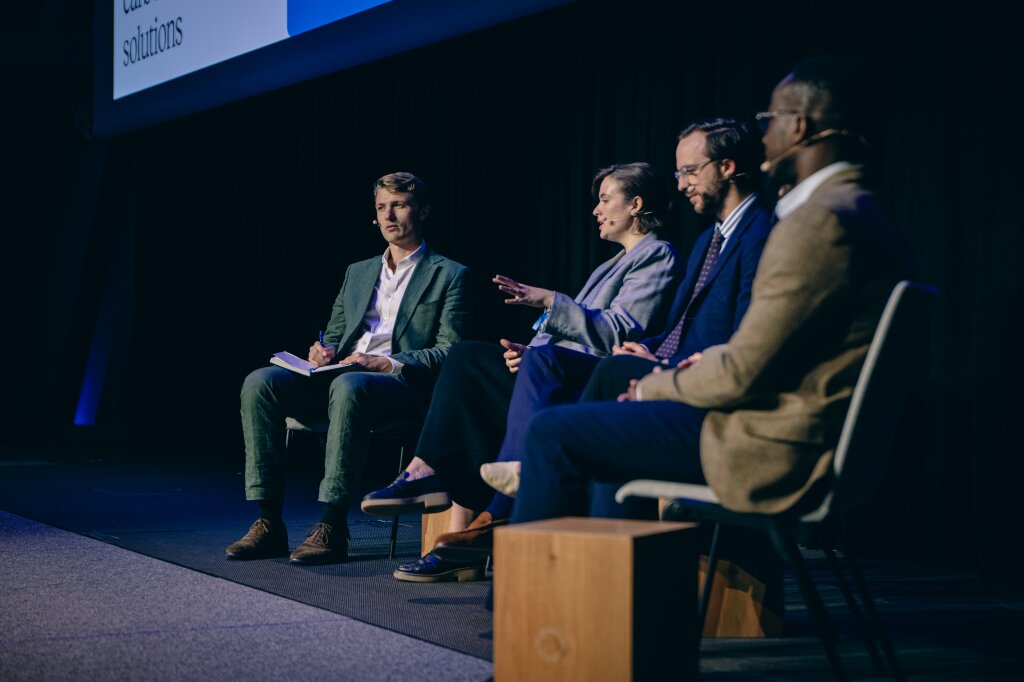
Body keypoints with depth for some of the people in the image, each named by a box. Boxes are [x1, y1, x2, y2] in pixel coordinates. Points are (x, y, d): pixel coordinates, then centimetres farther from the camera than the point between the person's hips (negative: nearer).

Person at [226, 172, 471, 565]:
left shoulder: (449, 275, 9)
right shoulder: (357, 273, 27)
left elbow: (449, 352, -2)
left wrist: (386, 363, -16)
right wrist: (323, 353, 1)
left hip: (403, 386, -6)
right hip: (339, 376, 6)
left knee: (348, 386, -40)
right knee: (260, 382, -21)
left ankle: (332, 528, -37)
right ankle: (269, 524, -23)